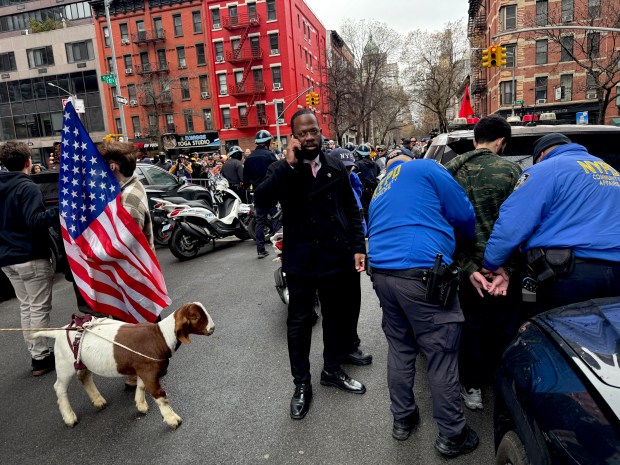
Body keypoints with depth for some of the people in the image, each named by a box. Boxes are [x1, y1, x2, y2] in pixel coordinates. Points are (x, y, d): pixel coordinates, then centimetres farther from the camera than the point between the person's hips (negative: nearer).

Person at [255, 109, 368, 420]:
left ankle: (332, 370, 39)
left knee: (336, 318, 17)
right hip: (301, 260, -3)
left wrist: (358, 247, 0)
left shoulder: (336, 168, 6)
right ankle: (301, 383, 27)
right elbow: (262, 201, -21)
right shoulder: (282, 170, -3)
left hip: (336, 257, 3)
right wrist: (289, 164, -23)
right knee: (299, 323, 8)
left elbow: (351, 211, 8)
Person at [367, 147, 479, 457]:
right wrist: (468, 240, 25)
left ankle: (402, 420, 34)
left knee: (399, 348, 20)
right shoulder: (425, 168, 3)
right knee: (442, 356, 6)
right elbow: (464, 215, 5)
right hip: (421, 275, -7)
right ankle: (452, 436, 20)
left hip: (382, 274, 7)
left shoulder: (379, 191, 24)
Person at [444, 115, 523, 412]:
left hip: (470, 264, 2)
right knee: (504, 327, 16)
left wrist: (468, 267, -10)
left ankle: (472, 389, 27)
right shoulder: (511, 170, -8)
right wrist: (507, 267, -8)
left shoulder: (451, 170, -3)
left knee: (472, 325, 16)